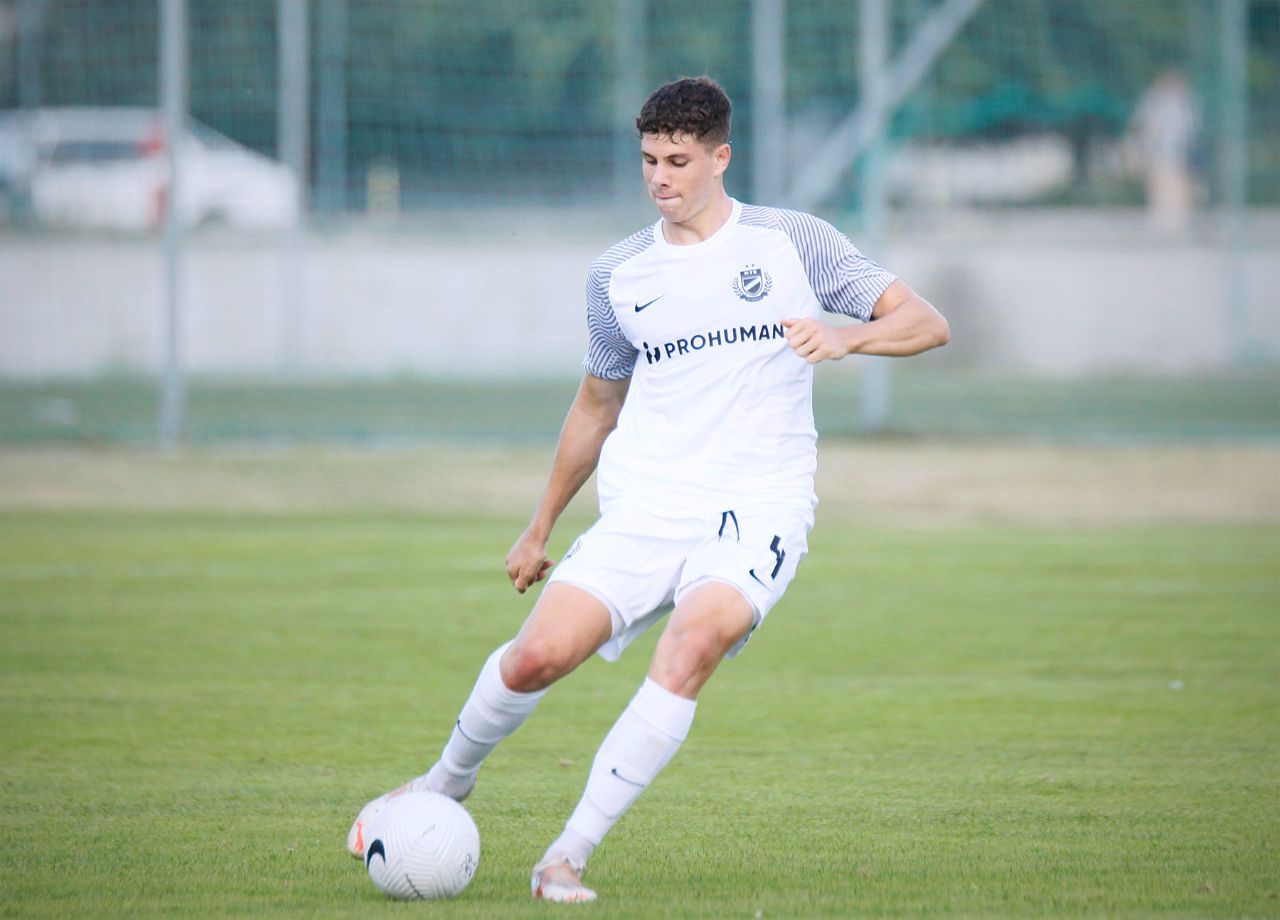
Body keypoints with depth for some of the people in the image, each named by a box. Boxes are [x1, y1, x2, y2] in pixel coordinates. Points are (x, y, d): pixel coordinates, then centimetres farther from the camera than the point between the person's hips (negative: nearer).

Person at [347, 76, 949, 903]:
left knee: (696, 639, -31)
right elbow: (597, 405, 25)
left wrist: (845, 337, -19)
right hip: (645, 507, 3)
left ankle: (569, 856, -25)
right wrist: (540, 530, 28)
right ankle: (450, 780, 18)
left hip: (759, 505, -3)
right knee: (540, 654, -16)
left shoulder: (792, 243, 3)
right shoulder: (619, 276, 11)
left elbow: (926, 322, 2)